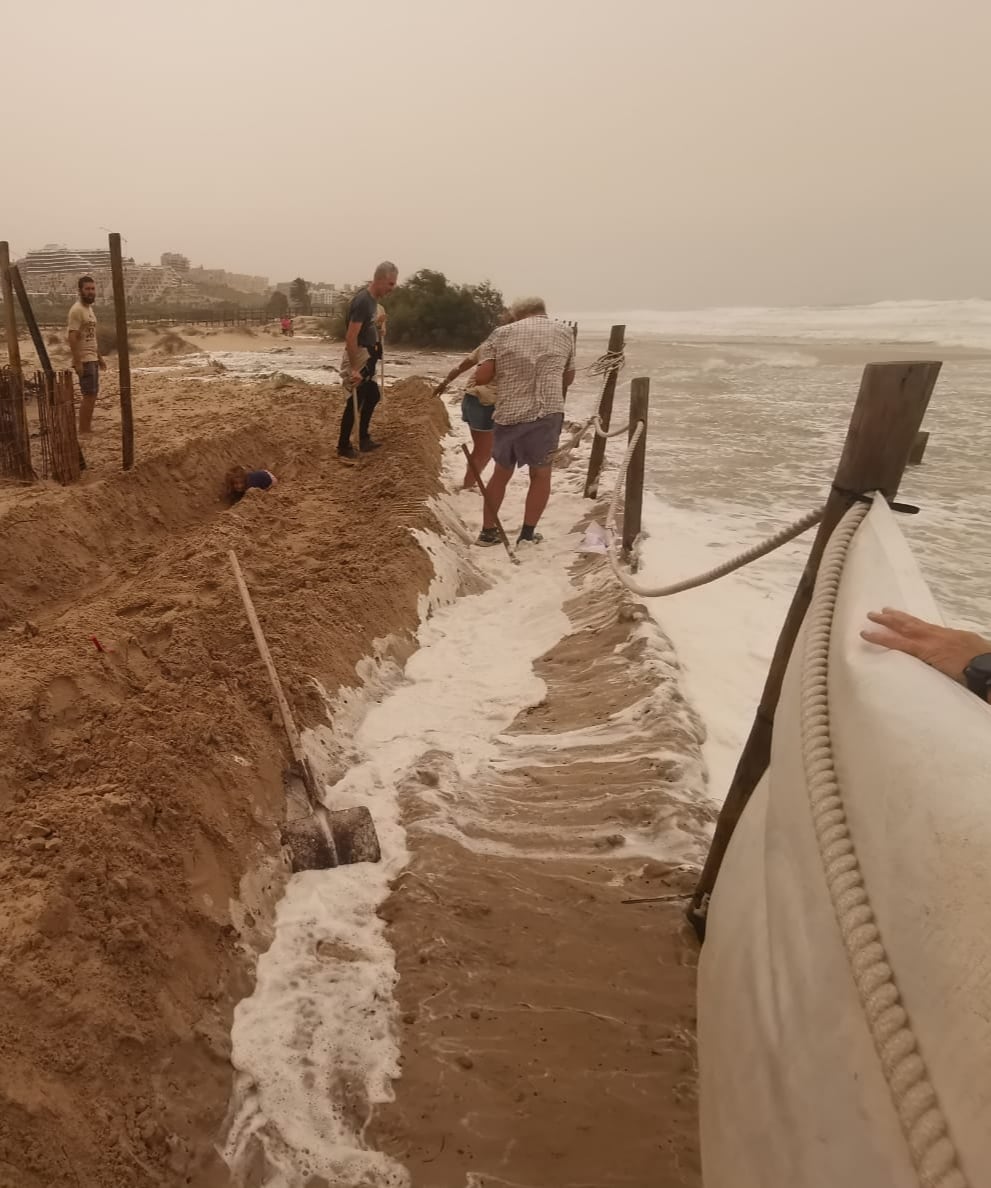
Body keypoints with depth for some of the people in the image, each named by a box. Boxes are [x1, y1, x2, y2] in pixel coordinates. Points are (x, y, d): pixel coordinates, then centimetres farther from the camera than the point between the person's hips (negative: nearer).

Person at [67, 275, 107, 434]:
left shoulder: (90, 309, 15)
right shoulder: (77, 310, -14)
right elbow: (72, 338, -20)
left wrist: (99, 357, 20)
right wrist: (77, 362, -25)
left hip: (92, 359, 10)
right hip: (84, 360, -10)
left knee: (93, 394, 11)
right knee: (88, 395, -10)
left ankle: (87, 427, 17)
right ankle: (83, 430, -7)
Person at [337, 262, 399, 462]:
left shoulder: (372, 298, 6)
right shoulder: (362, 301, -23)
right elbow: (351, 337, -27)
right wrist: (353, 369, -27)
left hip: (367, 357, 10)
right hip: (358, 357, -10)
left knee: (373, 396, 18)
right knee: (354, 403, -3)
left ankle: (364, 439, 32)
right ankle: (343, 447, 8)